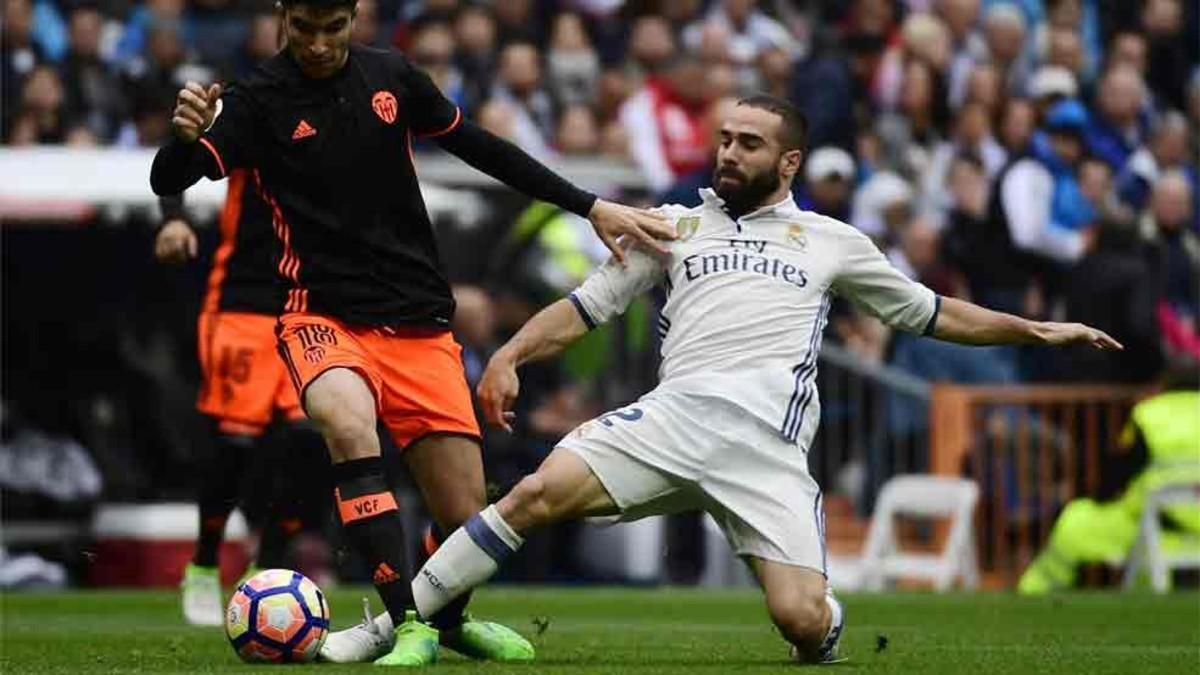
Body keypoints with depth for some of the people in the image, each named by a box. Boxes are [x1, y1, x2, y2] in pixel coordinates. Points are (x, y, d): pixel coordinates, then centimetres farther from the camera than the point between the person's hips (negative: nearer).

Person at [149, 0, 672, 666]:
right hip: (324, 317, -3)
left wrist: (591, 207, 15)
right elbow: (167, 181, -17)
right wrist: (186, 134, -40)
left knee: (466, 516, -1)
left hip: (419, 324, 3)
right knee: (347, 424, -37)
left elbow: (480, 147, 16)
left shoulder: (390, 76, 4)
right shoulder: (258, 100, -7)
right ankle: (407, 626, -33)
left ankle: (449, 621, 34)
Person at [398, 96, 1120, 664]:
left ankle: (829, 626, 21)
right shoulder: (674, 225, 23)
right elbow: (585, 307, 21)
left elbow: (930, 313, 29)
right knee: (540, 493, -24)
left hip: (768, 444, -1)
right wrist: (510, 356, 4)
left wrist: (1033, 329, 24)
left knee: (802, 620, -18)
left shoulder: (832, 241, 22)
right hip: (676, 411, 1)